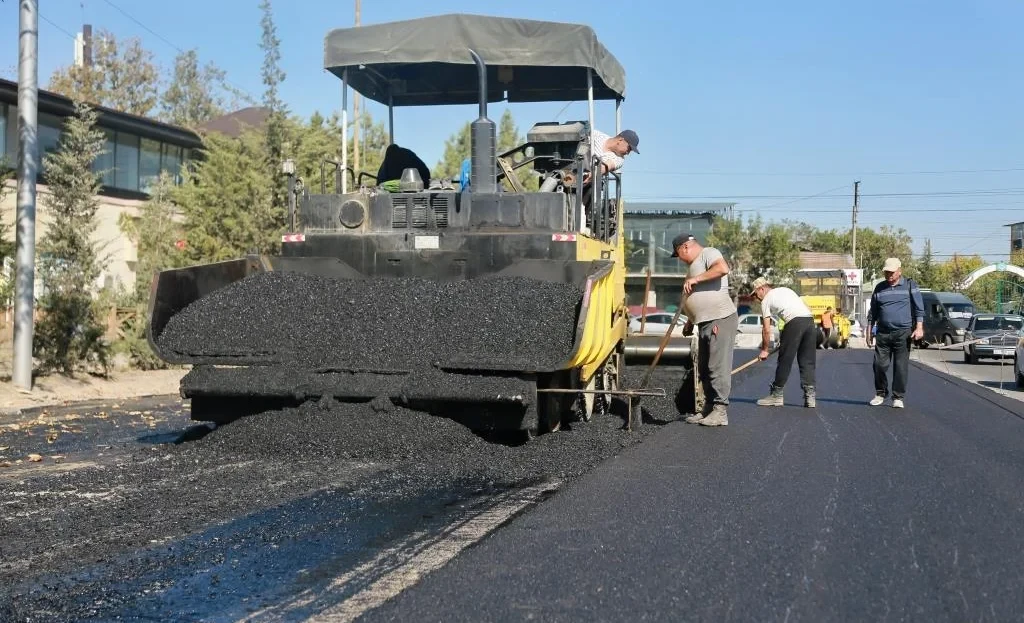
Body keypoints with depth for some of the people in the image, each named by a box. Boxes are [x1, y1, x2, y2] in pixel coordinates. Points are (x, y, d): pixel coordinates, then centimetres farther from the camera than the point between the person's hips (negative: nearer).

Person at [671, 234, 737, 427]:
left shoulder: (708, 253, -3)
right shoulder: (695, 265, 26)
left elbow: (723, 268, -26)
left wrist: (696, 279, -21)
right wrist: (690, 322, 25)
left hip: (720, 320, -10)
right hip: (705, 323, 10)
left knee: (718, 367, -10)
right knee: (704, 369, 12)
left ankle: (720, 412, -10)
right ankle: (708, 409, 18)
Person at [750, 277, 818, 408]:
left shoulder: (766, 301, 10)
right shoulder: (786, 290, 29)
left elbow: (766, 330, 7)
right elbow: (809, 309, 24)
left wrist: (764, 350, 15)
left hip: (794, 322, -6)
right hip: (810, 320, 7)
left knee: (785, 360, 3)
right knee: (807, 361, 10)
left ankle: (776, 395, 10)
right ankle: (810, 396, 6)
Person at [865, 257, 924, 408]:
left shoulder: (910, 286, 4)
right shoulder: (879, 288, 13)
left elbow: (919, 309, 0)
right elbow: (872, 312, 18)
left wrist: (919, 328, -10)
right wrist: (869, 331, 15)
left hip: (903, 333, -3)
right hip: (883, 333, 3)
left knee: (901, 367, -1)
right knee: (879, 365, 0)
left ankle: (898, 397, 7)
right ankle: (881, 393, 17)